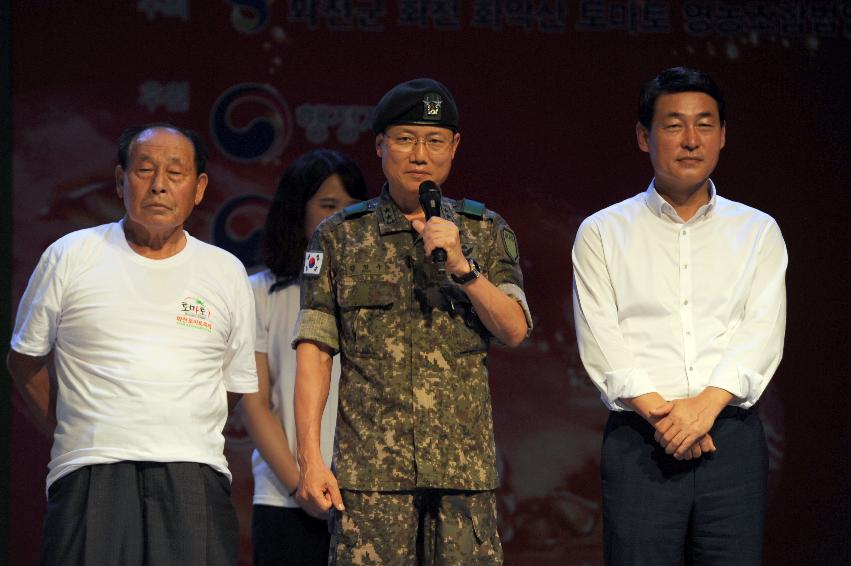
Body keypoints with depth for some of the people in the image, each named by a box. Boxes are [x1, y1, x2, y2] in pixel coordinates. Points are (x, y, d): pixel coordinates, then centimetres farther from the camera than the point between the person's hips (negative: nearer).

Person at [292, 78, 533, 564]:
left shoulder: (486, 232, 13)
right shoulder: (339, 237, 8)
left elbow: (515, 330, 3)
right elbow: (314, 350, 3)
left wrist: (462, 267, -12)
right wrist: (310, 458, -5)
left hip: (465, 466, 1)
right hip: (371, 467, -1)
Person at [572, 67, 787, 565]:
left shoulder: (758, 232, 13)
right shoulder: (602, 233, 10)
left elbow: (763, 332, 1)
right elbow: (601, 341, 0)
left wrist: (707, 404, -14)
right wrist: (659, 412, -13)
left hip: (733, 434, 1)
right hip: (639, 441, -1)